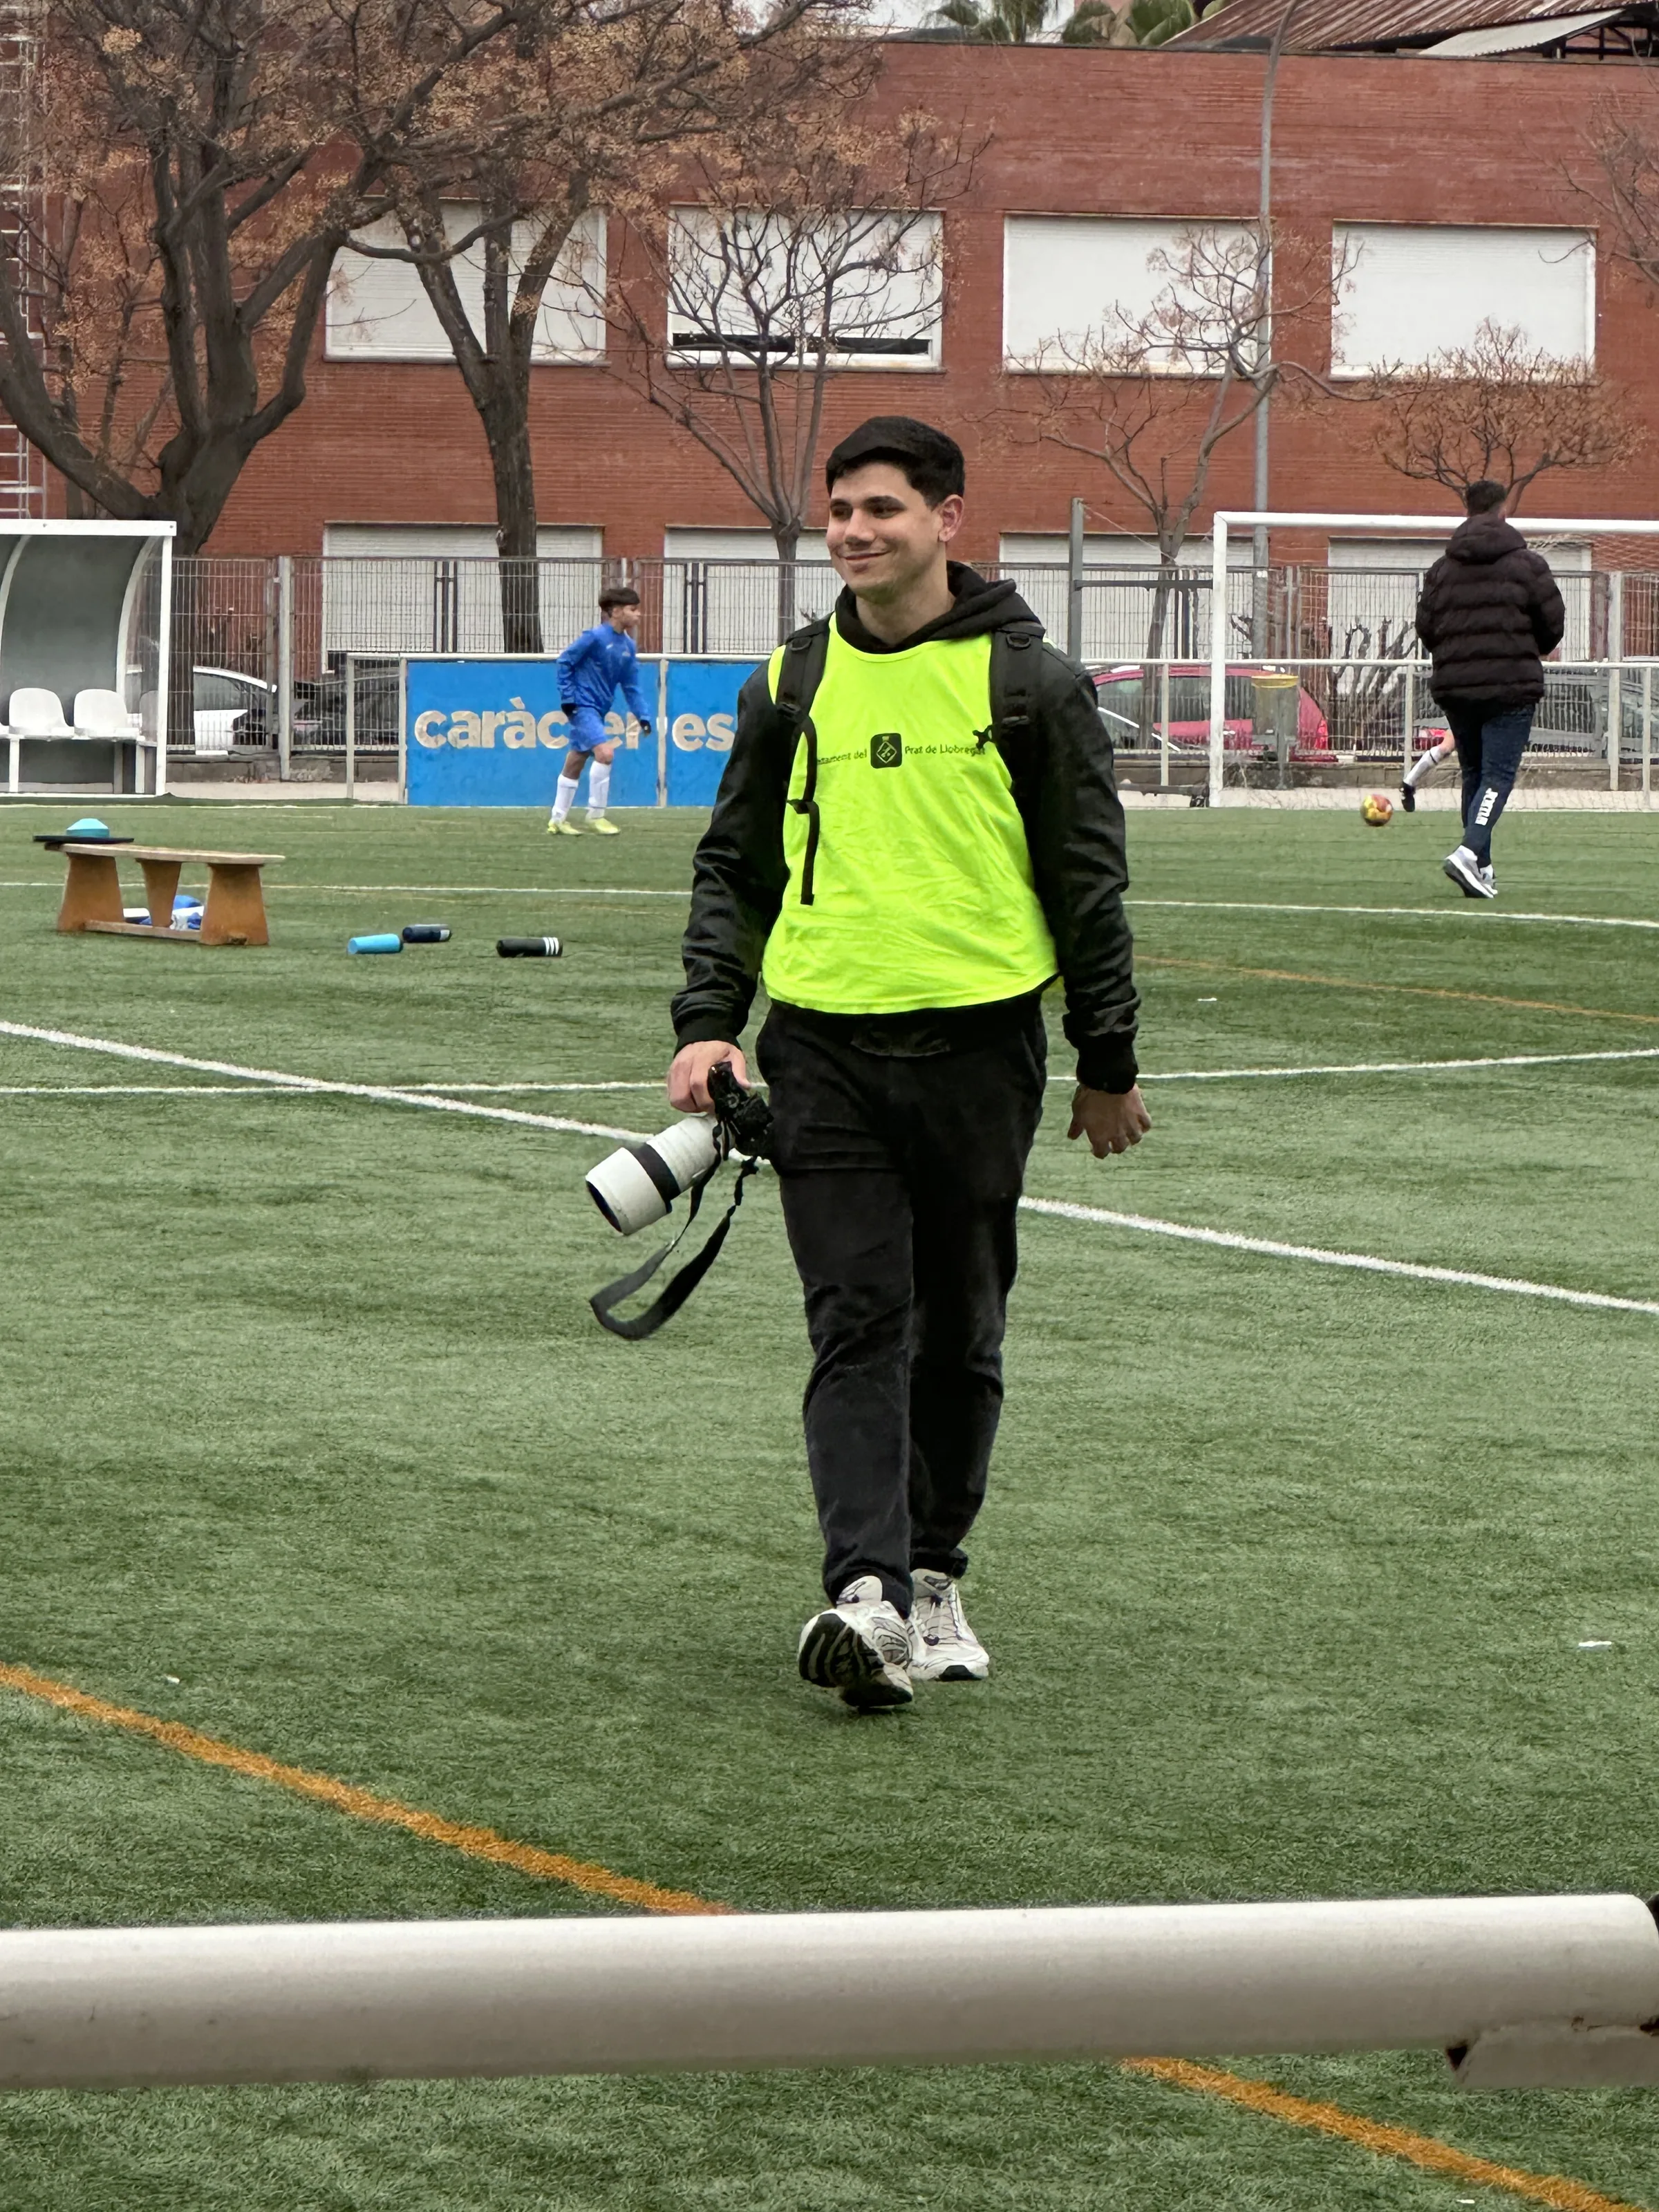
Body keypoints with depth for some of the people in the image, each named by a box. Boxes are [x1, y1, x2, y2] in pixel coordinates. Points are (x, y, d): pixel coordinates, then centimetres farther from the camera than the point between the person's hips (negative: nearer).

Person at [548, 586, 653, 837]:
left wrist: (643, 716, 0)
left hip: (598, 710, 8)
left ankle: (558, 820, 23)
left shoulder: (627, 646, 6)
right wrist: (568, 698, -13)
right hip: (583, 706, -8)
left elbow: (631, 686, 10)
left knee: (576, 762, 14)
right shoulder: (596, 637, -15)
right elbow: (565, 662, -10)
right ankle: (596, 815, -12)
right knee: (605, 752, -21)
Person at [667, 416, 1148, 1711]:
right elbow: (735, 866, 16)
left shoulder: (1028, 681, 2)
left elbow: (1087, 877, 5)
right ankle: (868, 1592, -19)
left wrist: (1108, 1061, 5)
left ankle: (934, 1577, 21)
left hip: (979, 1044, -1)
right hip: (822, 1044, 1)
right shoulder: (793, 685, 9)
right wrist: (708, 1020, 3)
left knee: (958, 1332, 8)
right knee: (857, 1323, -9)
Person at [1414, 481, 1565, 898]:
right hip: (1511, 686, -4)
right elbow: (1553, 624, -2)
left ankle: (1482, 870, 14)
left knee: (1473, 773, 15)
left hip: (1454, 686, 4)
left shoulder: (1442, 568, 7)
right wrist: (1531, 652, 19)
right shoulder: (1527, 563, -3)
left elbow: (1425, 626, 6)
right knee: (1499, 774, -5)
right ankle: (1470, 852, -27)